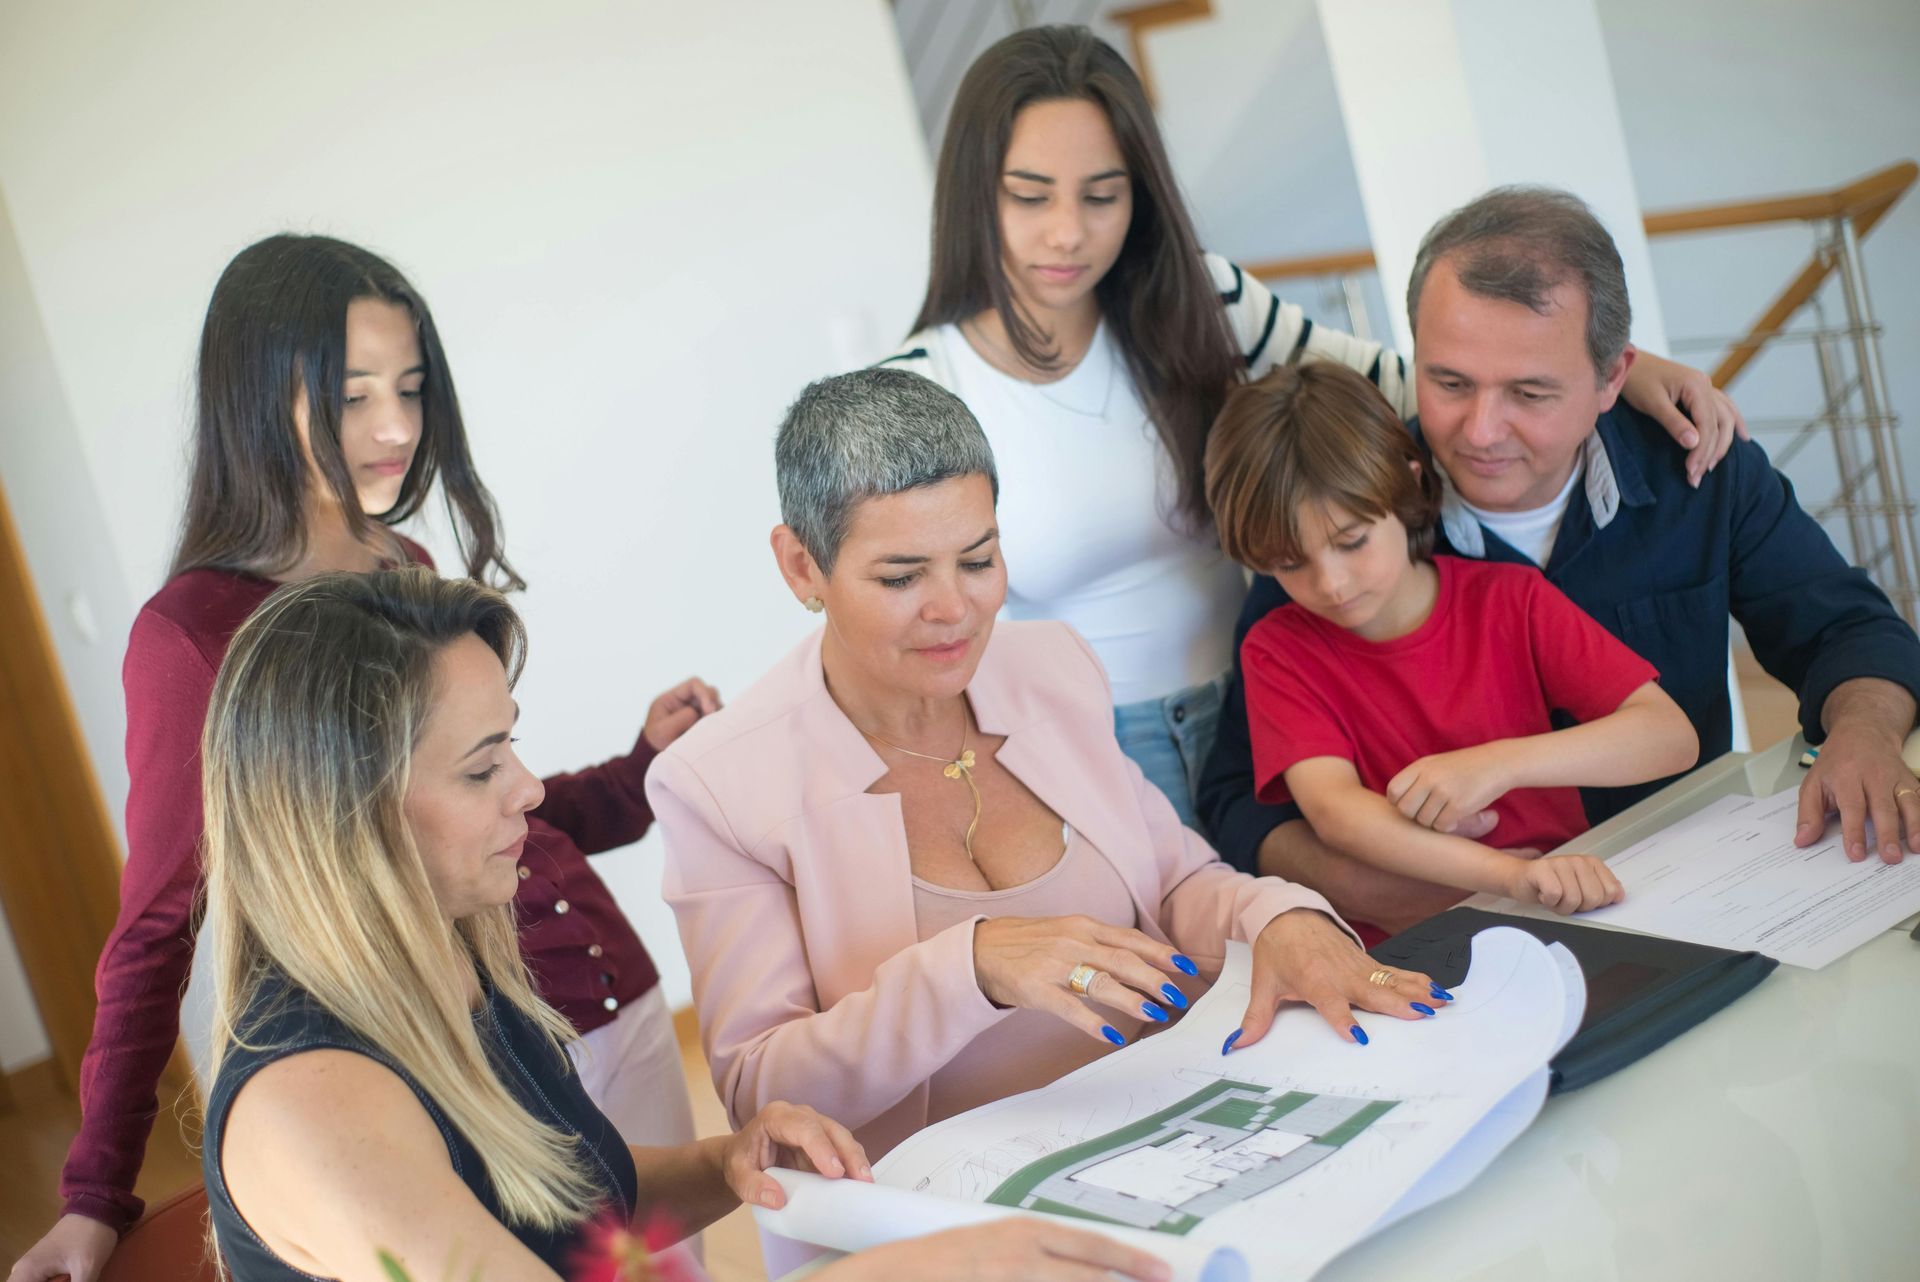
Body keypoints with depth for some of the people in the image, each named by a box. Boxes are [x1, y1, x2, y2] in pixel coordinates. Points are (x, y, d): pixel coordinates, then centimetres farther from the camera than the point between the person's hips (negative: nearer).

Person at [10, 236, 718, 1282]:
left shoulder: (409, 574, 7)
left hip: (626, 1017, 7)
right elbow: (154, 927, -5)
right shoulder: (195, 633, -11)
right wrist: (96, 1197, -7)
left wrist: (644, 770, 3)